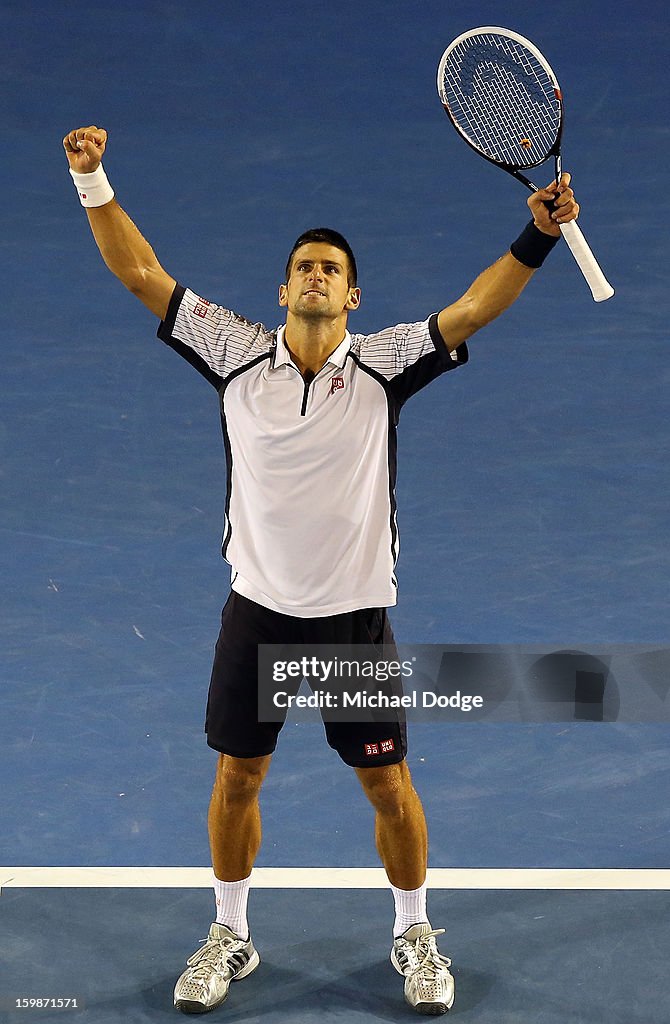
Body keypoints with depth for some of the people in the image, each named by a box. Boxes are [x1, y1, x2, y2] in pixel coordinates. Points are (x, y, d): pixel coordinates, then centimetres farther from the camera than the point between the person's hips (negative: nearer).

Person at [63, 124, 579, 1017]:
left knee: (389, 785, 6)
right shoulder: (239, 356, -4)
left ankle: (414, 935, 27)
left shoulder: (384, 364, -7)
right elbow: (141, 274, -5)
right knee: (237, 777, 10)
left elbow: (473, 309, -18)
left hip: (357, 615, -1)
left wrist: (538, 236, -32)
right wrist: (94, 183, -14)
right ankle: (231, 936, 30)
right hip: (258, 610, 1)